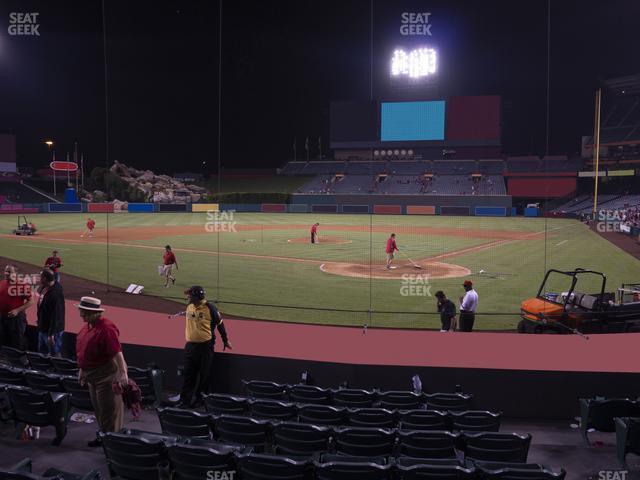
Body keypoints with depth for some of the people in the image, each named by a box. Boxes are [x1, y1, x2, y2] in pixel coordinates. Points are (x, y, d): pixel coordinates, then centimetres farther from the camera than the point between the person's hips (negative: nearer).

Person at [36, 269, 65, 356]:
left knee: (54, 355, 4)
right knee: (42, 353, 22)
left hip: (52, 330, -10)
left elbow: (56, 315, -28)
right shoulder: (44, 288, 0)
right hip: (42, 328, 10)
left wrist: (51, 334, -25)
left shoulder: (55, 294, -29)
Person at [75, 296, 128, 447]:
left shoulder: (106, 328, -24)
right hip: (93, 375, 10)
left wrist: (123, 373, -31)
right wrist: (82, 370, 22)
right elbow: (84, 351, 18)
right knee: (98, 407, 19)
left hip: (106, 375, -10)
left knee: (108, 408, -1)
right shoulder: (88, 326, 6)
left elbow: (117, 352, -28)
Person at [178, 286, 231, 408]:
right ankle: (184, 399, 14)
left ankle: (199, 398, 18)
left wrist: (225, 341, 3)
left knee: (203, 374, 5)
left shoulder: (210, 308, -14)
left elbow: (219, 324, -4)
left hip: (206, 346, -5)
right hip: (190, 345, 5)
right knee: (188, 373, 7)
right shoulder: (189, 306, 3)